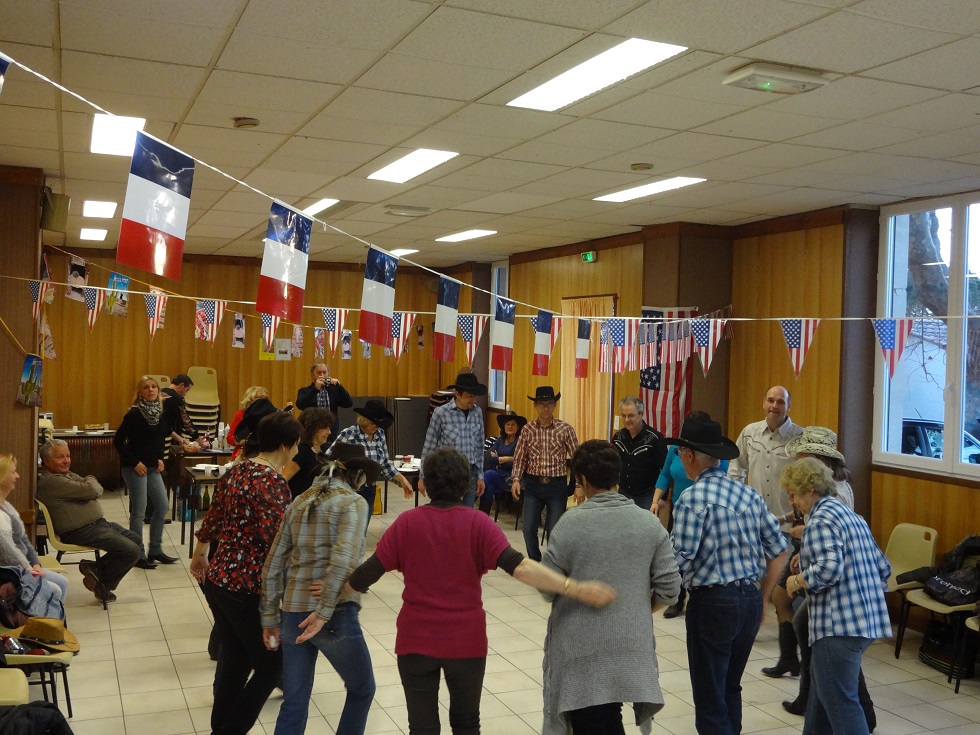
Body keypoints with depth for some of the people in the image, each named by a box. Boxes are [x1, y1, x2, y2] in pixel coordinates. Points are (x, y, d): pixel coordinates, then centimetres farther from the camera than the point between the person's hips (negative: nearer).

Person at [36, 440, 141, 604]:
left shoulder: (68, 474, 16)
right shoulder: (50, 481, -18)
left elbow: (98, 490, 12)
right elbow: (91, 490, -23)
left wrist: (88, 484, -10)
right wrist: (90, 480, 0)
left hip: (99, 523, 11)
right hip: (81, 532, -11)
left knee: (137, 540, 9)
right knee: (131, 551, -16)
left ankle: (97, 567, 14)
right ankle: (102, 583, 6)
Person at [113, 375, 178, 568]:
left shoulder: (159, 413, 6)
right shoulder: (134, 414, -14)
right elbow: (118, 441, -14)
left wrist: (160, 458, 8)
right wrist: (135, 462, -15)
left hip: (152, 467, 7)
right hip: (135, 467, -7)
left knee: (162, 506, 9)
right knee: (139, 510, -2)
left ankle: (155, 550, 20)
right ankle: (138, 555, 8)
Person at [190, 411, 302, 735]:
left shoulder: (235, 471, 6)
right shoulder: (272, 482, -20)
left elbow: (212, 520, 17)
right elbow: (277, 541, -28)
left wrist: (199, 555, 32)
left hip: (218, 579, 9)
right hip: (247, 587, -8)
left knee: (233, 662, 21)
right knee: (270, 666, 8)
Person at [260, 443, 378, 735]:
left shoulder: (298, 503, 12)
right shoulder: (353, 502, -6)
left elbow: (273, 566, 10)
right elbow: (342, 560, -22)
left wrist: (269, 618, 15)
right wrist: (324, 612, -20)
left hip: (293, 613, 6)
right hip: (336, 614, -5)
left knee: (294, 704, 15)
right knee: (362, 689, 18)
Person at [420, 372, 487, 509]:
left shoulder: (477, 412, 4)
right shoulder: (441, 413, -9)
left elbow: (479, 447, 11)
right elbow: (429, 447, -2)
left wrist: (480, 476, 11)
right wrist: (423, 477, 0)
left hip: (471, 473, 4)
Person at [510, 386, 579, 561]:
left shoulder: (565, 429, -5)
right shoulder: (528, 430, 0)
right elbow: (519, 458, 4)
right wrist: (516, 479, -9)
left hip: (557, 485, -2)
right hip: (533, 484, 2)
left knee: (554, 530, 2)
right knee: (529, 529, 4)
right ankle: (535, 562, 27)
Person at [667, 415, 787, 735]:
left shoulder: (692, 498, -14)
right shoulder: (748, 493, 6)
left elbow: (679, 561, -18)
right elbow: (779, 551, 9)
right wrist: (761, 598, 18)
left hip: (713, 602, -7)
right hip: (751, 600, 7)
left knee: (710, 699, 4)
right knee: (730, 688, 22)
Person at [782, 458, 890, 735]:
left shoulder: (821, 519, -12)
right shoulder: (853, 516, 17)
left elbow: (829, 567, -26)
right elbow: (883, 568, 20)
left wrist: (798, 581, -10)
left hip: (839, 625, -10)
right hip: (867, 620, 10)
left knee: (840, 701, -5)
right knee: (823, 688, 21)